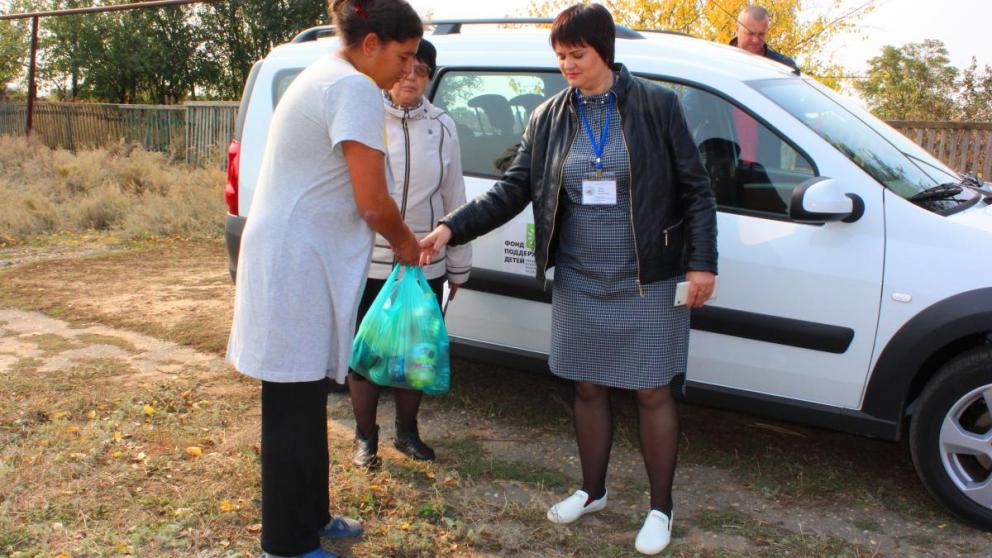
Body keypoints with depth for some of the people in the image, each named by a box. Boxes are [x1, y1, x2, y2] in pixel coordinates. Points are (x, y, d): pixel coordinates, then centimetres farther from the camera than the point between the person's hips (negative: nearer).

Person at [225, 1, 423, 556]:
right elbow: (373, 203, -17)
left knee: (305, 399, 18)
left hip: (292, 255, 10)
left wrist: (397, 236, 12)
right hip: (299, 264, -10)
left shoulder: (323, 76, 17)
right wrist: (406, 241, 2)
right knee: (295, 407, 0)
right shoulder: (356, 89, -15)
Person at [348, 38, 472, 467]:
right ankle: (365, 437, 25)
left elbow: (454, 199, 9)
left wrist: (458, 265, 11)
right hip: (367, 263, -2)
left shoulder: (441, 127, 6)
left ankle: (407, 431, 32)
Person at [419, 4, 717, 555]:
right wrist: (451, 229, -11)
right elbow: (511, 190, 1)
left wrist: (702, 263, -9)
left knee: (652, 392, 5)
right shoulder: (549, 118, 3)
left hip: (648, 282, -3)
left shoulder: (657, 104, -7)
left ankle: (661, 508, 23)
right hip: (579, 282, 4)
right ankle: (593, 491, 35)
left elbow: (695, 189, -4)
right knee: (589, 388, 15)